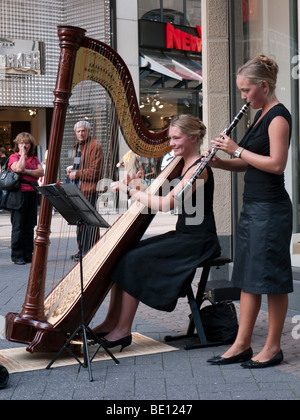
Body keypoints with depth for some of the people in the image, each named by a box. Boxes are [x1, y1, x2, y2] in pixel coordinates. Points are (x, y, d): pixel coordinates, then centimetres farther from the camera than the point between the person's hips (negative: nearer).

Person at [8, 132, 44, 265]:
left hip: (32, 193, 5)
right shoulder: (13, 157, 2)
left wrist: (27, 171, -11)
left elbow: (41, 172, 1)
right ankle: (17, 256, 3)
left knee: (30, 226, 7)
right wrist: (23, 154, -6)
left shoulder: (34, 158, 17)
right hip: (18, 193, -5)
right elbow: (19, 168, -18)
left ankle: (28, 255, 13)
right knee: (18, 226, -3)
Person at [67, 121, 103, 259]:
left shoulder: (95, 146, -10)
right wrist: (72, 168, 9)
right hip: (79, 189, 9)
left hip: (89, 190, -9)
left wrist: (76, 174, -13)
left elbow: (94, 172, -16)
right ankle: (82, 251, 23)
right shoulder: (79, 146, 19)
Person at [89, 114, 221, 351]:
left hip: (198, 241, -9)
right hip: (183, 235, 9)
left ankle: (123, 331, -10)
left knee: (134, 260, -19)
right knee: (122, 255, -2)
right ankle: (111, 323, 1)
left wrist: (130, 190, -16)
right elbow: (158, 196, 14)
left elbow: (166, 204, -23)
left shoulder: (199, 168, -15)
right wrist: (138, 186, -3)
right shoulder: (184, 165, 15)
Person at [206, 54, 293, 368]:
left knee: (271, 279, -1)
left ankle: (273, 348, 11)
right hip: (252, 206, 10)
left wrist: (237, 150, -16)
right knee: (247, 277, 10)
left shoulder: (278, 116, -12)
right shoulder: (260, 115, 16)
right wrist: (219, 162, 3)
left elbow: (276, 164, -22)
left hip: (270, 209, -10)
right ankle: (242, 345, 17)